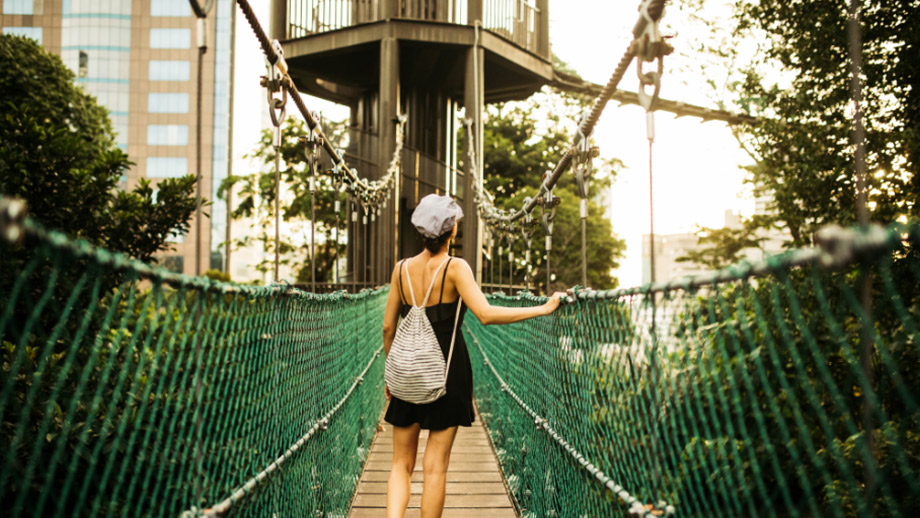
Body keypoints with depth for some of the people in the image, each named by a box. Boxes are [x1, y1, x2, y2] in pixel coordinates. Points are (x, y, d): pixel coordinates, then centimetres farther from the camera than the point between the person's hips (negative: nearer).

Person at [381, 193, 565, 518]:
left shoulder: (402, 269, 2)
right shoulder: (455, 268, -12)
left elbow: (388, 327, 6)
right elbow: (486, 314, -23)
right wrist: (542, 309, -18)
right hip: (447, 372, -3)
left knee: (401, 464, 12)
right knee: (435, 467, 5)